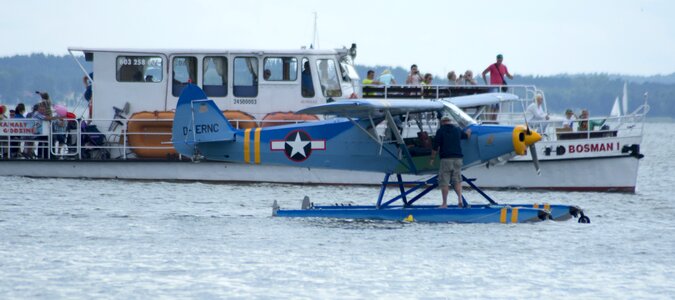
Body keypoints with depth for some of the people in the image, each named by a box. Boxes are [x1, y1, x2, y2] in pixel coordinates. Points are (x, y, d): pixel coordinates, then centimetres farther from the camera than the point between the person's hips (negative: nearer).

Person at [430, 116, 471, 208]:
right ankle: (460, 199, -5)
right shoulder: (457, 130, 12)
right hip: (457, 158, 4)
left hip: (446, 159, -4)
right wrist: (468, 131, 56)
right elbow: (466, 135, 34)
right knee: (457, 180, 12)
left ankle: (444, 203, 0)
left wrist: (432, 158, 4)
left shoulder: (440, 131, -2)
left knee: (444, 182, 1)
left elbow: (435, 147, -5)